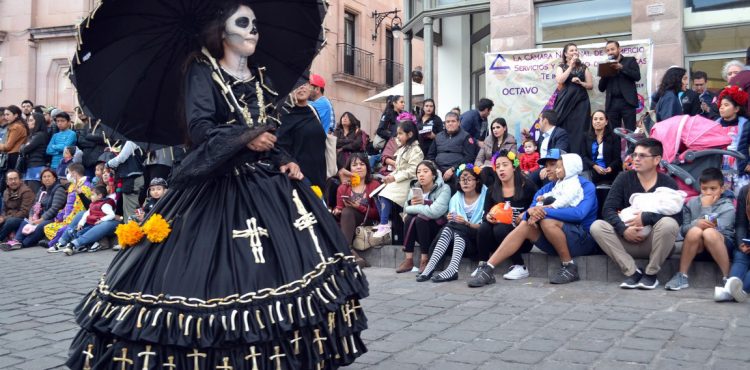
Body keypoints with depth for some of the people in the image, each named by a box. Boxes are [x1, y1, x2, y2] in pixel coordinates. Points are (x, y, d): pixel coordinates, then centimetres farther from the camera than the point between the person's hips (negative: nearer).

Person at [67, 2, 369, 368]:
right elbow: (199, 128, -12)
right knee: (210, 273, -9)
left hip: (266, 182, 5)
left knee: (279, 264, -4)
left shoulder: (260, 77, 18)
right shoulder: (203, 70, 1)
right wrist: (245, 137, -21)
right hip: (216, 184, -5)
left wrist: (285, 161, 0)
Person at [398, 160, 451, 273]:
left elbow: (435, 211, -29)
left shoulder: (443, 188, -14)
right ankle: (408, 260, -23)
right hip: (419, 233, 5)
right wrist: (411, 204, -20)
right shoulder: (414, 188, 4)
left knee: (421, 218, -29)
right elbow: (406, 209, 0)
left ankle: (424, 260, -20)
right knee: (410, 218, -23)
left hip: (438, 229, -5)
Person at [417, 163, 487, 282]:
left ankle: (452, 269, -48)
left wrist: (466, 223, -26)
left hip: (478, 237, -4)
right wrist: (450, 220, -17)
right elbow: (451, 225, 6)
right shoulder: (455, 198, 10)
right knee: (449, 227, -27)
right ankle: (430, 267, -40)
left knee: (457, 227, -31)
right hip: (458, 236, 4)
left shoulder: (485, 196, -4)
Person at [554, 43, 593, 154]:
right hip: (565, 102, -1)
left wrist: (580, 82, -8)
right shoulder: (561, 67, 10)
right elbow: (560, 81, -10)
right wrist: (571, 66, -7)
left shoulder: (583, 67, 13)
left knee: (578, 130, -5)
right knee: (564, 129, -7)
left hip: (581, 102, 1)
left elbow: (590, 85, 11)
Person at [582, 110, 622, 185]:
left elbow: (617, 158, 4)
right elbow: (584, 156, 5)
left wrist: (610, 168, -19)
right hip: (590, 175, 0)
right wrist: (595, 166, -15)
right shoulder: (586, 137, 13)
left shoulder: (614, 138, 10)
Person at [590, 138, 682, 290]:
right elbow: (608, 209, -7)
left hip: (655, 243, -2)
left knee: (669, 223, -33)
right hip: (628, 240, 2)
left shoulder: (668, 183, -3)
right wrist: (623, 229, -24)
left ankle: (651, 274, -13)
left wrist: (646, 218, -24)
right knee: (597, 226, -22)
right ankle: (632, 271, -17)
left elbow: (677, 216, -16)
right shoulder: (624, 178, 2)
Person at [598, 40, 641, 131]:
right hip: (612, 103, 3)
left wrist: (621, 68, -10)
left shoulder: (630, 60, 11)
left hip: (627, 102, -3)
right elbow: (601, 88, 13)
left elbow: (637, 76, -4)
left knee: (631, 132, -7)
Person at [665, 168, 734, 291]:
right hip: (697, 246, 2)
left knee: (709, 233, -34)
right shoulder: (692, 203, 5)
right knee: (695, 231, -31)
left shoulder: (727, 207, -4)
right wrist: (696, 223, -22)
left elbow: (714, 229, -20)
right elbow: (683, 229, -3)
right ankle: (681, 276, -23)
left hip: (723, 245, -2)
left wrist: (706, 207, -14)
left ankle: (728, 278, -25)